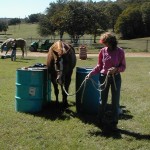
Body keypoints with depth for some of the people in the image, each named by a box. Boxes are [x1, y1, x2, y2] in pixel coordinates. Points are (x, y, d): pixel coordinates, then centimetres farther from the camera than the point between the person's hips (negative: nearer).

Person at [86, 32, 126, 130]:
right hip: (104, 77, 1)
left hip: (116, 78, -1)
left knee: (115, 101, 7)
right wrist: (91, 73, -8)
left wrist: (116, 69, -23)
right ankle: (101, 121, 25)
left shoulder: (120, 51, -10)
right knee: (103, 100, 10)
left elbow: (123, 67, -4)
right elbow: (99, 66, 2)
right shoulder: (103, 51, -4)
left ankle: (114, 122, 21)